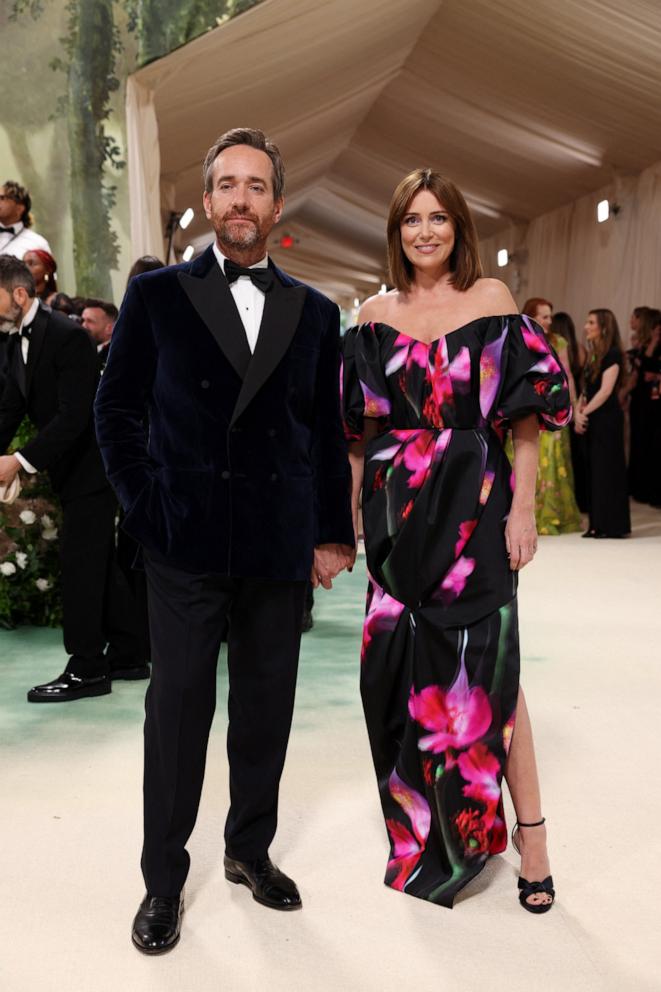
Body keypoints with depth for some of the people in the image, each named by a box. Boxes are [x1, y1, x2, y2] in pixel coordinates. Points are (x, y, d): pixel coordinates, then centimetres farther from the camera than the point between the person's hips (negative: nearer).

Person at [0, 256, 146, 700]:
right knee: (101, 561, 13)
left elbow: (73, 417, -25)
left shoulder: (67, 336, -18)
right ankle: (126, 656, 24)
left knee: (80, 561, -6)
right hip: (72, 468, 9)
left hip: (91, 464, -9)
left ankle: (86, 669, 4)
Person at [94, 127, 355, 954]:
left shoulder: (313, 312, 9)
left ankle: (250, 848, 33)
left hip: (280, 547, 3)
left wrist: (334, 534, 6)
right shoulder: (157, 294, 3)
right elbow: (117, 411, 3)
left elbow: (327, 433, 10)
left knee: (266, 711, 13)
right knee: (178, 709, 5)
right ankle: (164, 879, 22)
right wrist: (147, 512, -6)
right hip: (187, 545, -2)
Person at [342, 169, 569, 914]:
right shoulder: (376, 315, 8)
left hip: (473, 507, -3)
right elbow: (359, 427, 10)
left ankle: (529, 833, 12)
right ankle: (425, 821, 30)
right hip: (398, 513, 3)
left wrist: (522, 508, -11)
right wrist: (350, 510, 7)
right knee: (400, 668, 9)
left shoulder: (490, 299, 0)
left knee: (484, 667, -3)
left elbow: (528, 413, -4)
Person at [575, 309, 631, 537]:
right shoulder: (593, 354, 16)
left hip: (607, 418, -8)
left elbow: (606, 390, -16)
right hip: (592, 419, 8)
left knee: (607, 468, -5)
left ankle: (612, 525, 1)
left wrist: (585, 413, -12)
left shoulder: (612, 354, -9)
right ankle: (598, 525, 11)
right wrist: (578, 412, -1)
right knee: (593, 469, 7)